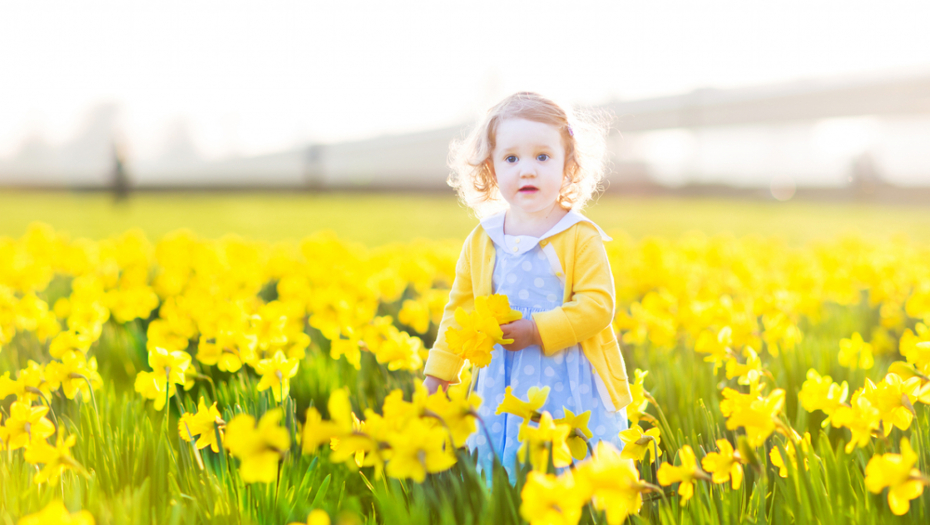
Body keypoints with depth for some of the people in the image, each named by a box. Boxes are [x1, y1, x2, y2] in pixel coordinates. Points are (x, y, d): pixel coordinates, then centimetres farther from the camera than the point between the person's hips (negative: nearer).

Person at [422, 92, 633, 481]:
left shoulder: (580, 238, -7)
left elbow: (597, 306, -13)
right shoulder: (481, 243, 4)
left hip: (572, 389, -3)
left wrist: (536, 331, -19)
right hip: (503, 389, 3)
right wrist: (438, 374, 9)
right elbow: (460, 310, 12)